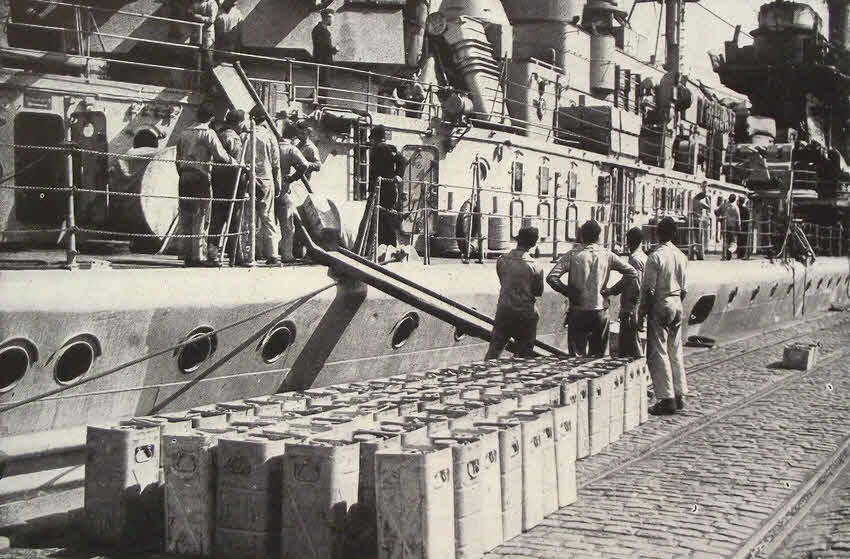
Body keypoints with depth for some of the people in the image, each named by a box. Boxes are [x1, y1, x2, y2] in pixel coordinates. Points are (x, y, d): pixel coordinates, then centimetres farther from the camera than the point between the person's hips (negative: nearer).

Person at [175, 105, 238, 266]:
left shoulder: (183, 133, 14)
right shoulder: (208, 133, -5)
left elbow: (178, 158, 16)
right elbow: (220, 155, -11)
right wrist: (237, 163, 1)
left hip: (185, 177, 6)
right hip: (201, 177, -6)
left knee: (187, 218, 10)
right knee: (201, 218, -4)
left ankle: (188, 255, 11)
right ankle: (198, 256, -6)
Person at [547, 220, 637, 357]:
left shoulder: (573, 255, -5)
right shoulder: (607, 255, 1)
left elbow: (551, 278, -14)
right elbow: (633, 273, 1)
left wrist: (568, 292, -3)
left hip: (578, 312, -1)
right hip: (601, 311, 2)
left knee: (578, 354, 3)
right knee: (599, 354, 11)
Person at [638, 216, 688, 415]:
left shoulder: (656, 256, -14)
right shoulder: (681, 256, 7)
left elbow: (648, 289, -14)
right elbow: (683, 288, 13)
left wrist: (641, 313, -7)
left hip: (660, 306, -7)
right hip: (677, 305, 7)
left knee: (658, 353, -4)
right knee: (676, 352, 13)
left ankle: (667, 399, -6)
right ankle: (679, 395, 17)